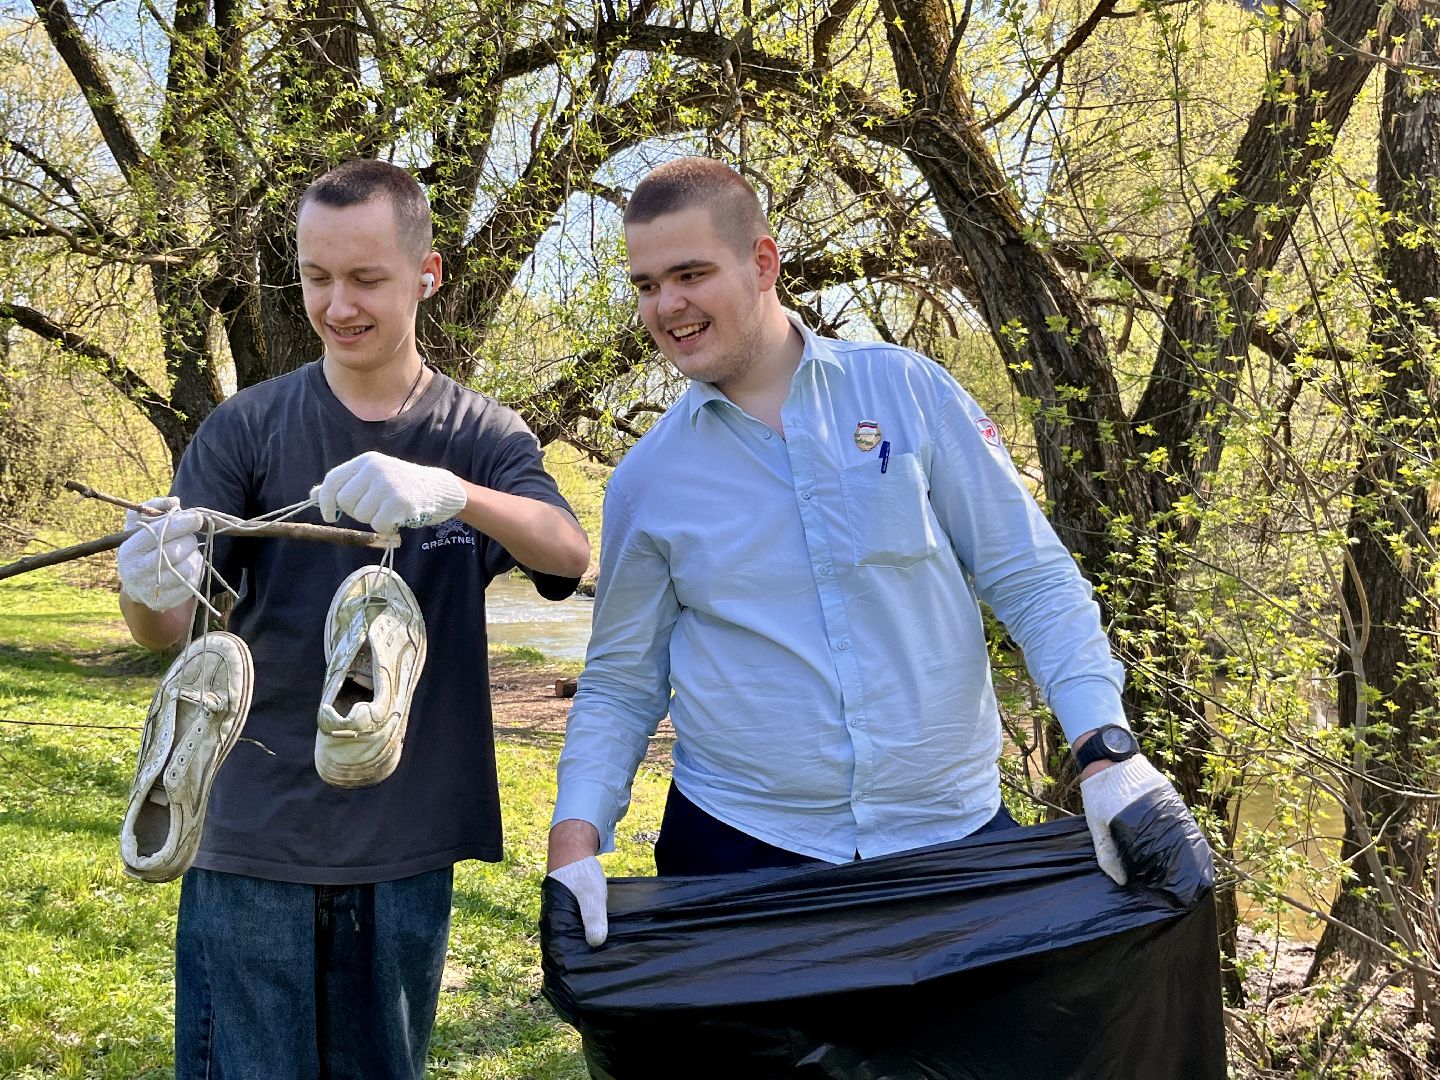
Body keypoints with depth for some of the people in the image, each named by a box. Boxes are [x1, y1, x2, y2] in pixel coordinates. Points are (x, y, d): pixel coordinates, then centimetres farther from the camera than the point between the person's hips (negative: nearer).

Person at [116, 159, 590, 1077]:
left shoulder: (482, 436, 3)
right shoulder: (248, 430, 1)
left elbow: (572, 555, -16)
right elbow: (170, 628, -5)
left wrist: (451, 493, -35)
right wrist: (152, 590, -30)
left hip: (408, 848, 1)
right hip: (254, 842, -1)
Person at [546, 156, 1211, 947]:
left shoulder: (907, 391, -3)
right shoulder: (647, 480, 2)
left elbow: (1031, 581, -2)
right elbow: (621, 687, 8)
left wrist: (1109, 754, -13)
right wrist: (576, 838, -7)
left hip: (954, 832, 0)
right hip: (738, 850, 1)